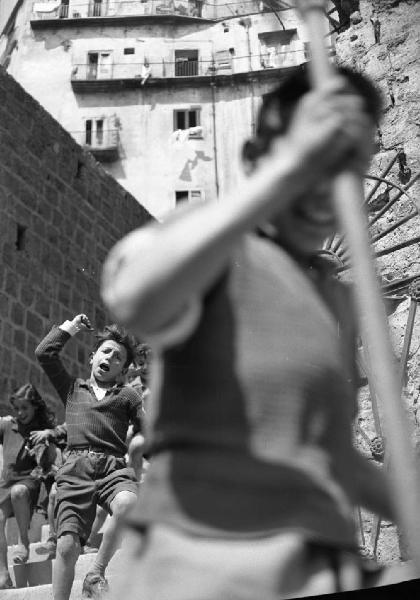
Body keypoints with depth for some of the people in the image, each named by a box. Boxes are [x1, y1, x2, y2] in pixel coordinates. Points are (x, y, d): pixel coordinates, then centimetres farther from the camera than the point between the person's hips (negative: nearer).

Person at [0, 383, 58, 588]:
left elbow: (46, 463, -4)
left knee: (18, 491, -38)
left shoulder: (44, 429, 1)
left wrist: (43, 444, -23)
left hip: (31, 479, -3)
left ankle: (24, 541, -17)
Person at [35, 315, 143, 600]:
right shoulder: (72, 388, 27)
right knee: (67, 545, -15)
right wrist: (71, 326, 28)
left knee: (128, 505, -35)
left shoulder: (128, 395, 24)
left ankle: (97, 572, -16)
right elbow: (44, 353, 18)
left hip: (114, 467, -1)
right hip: (75, 470, 1)